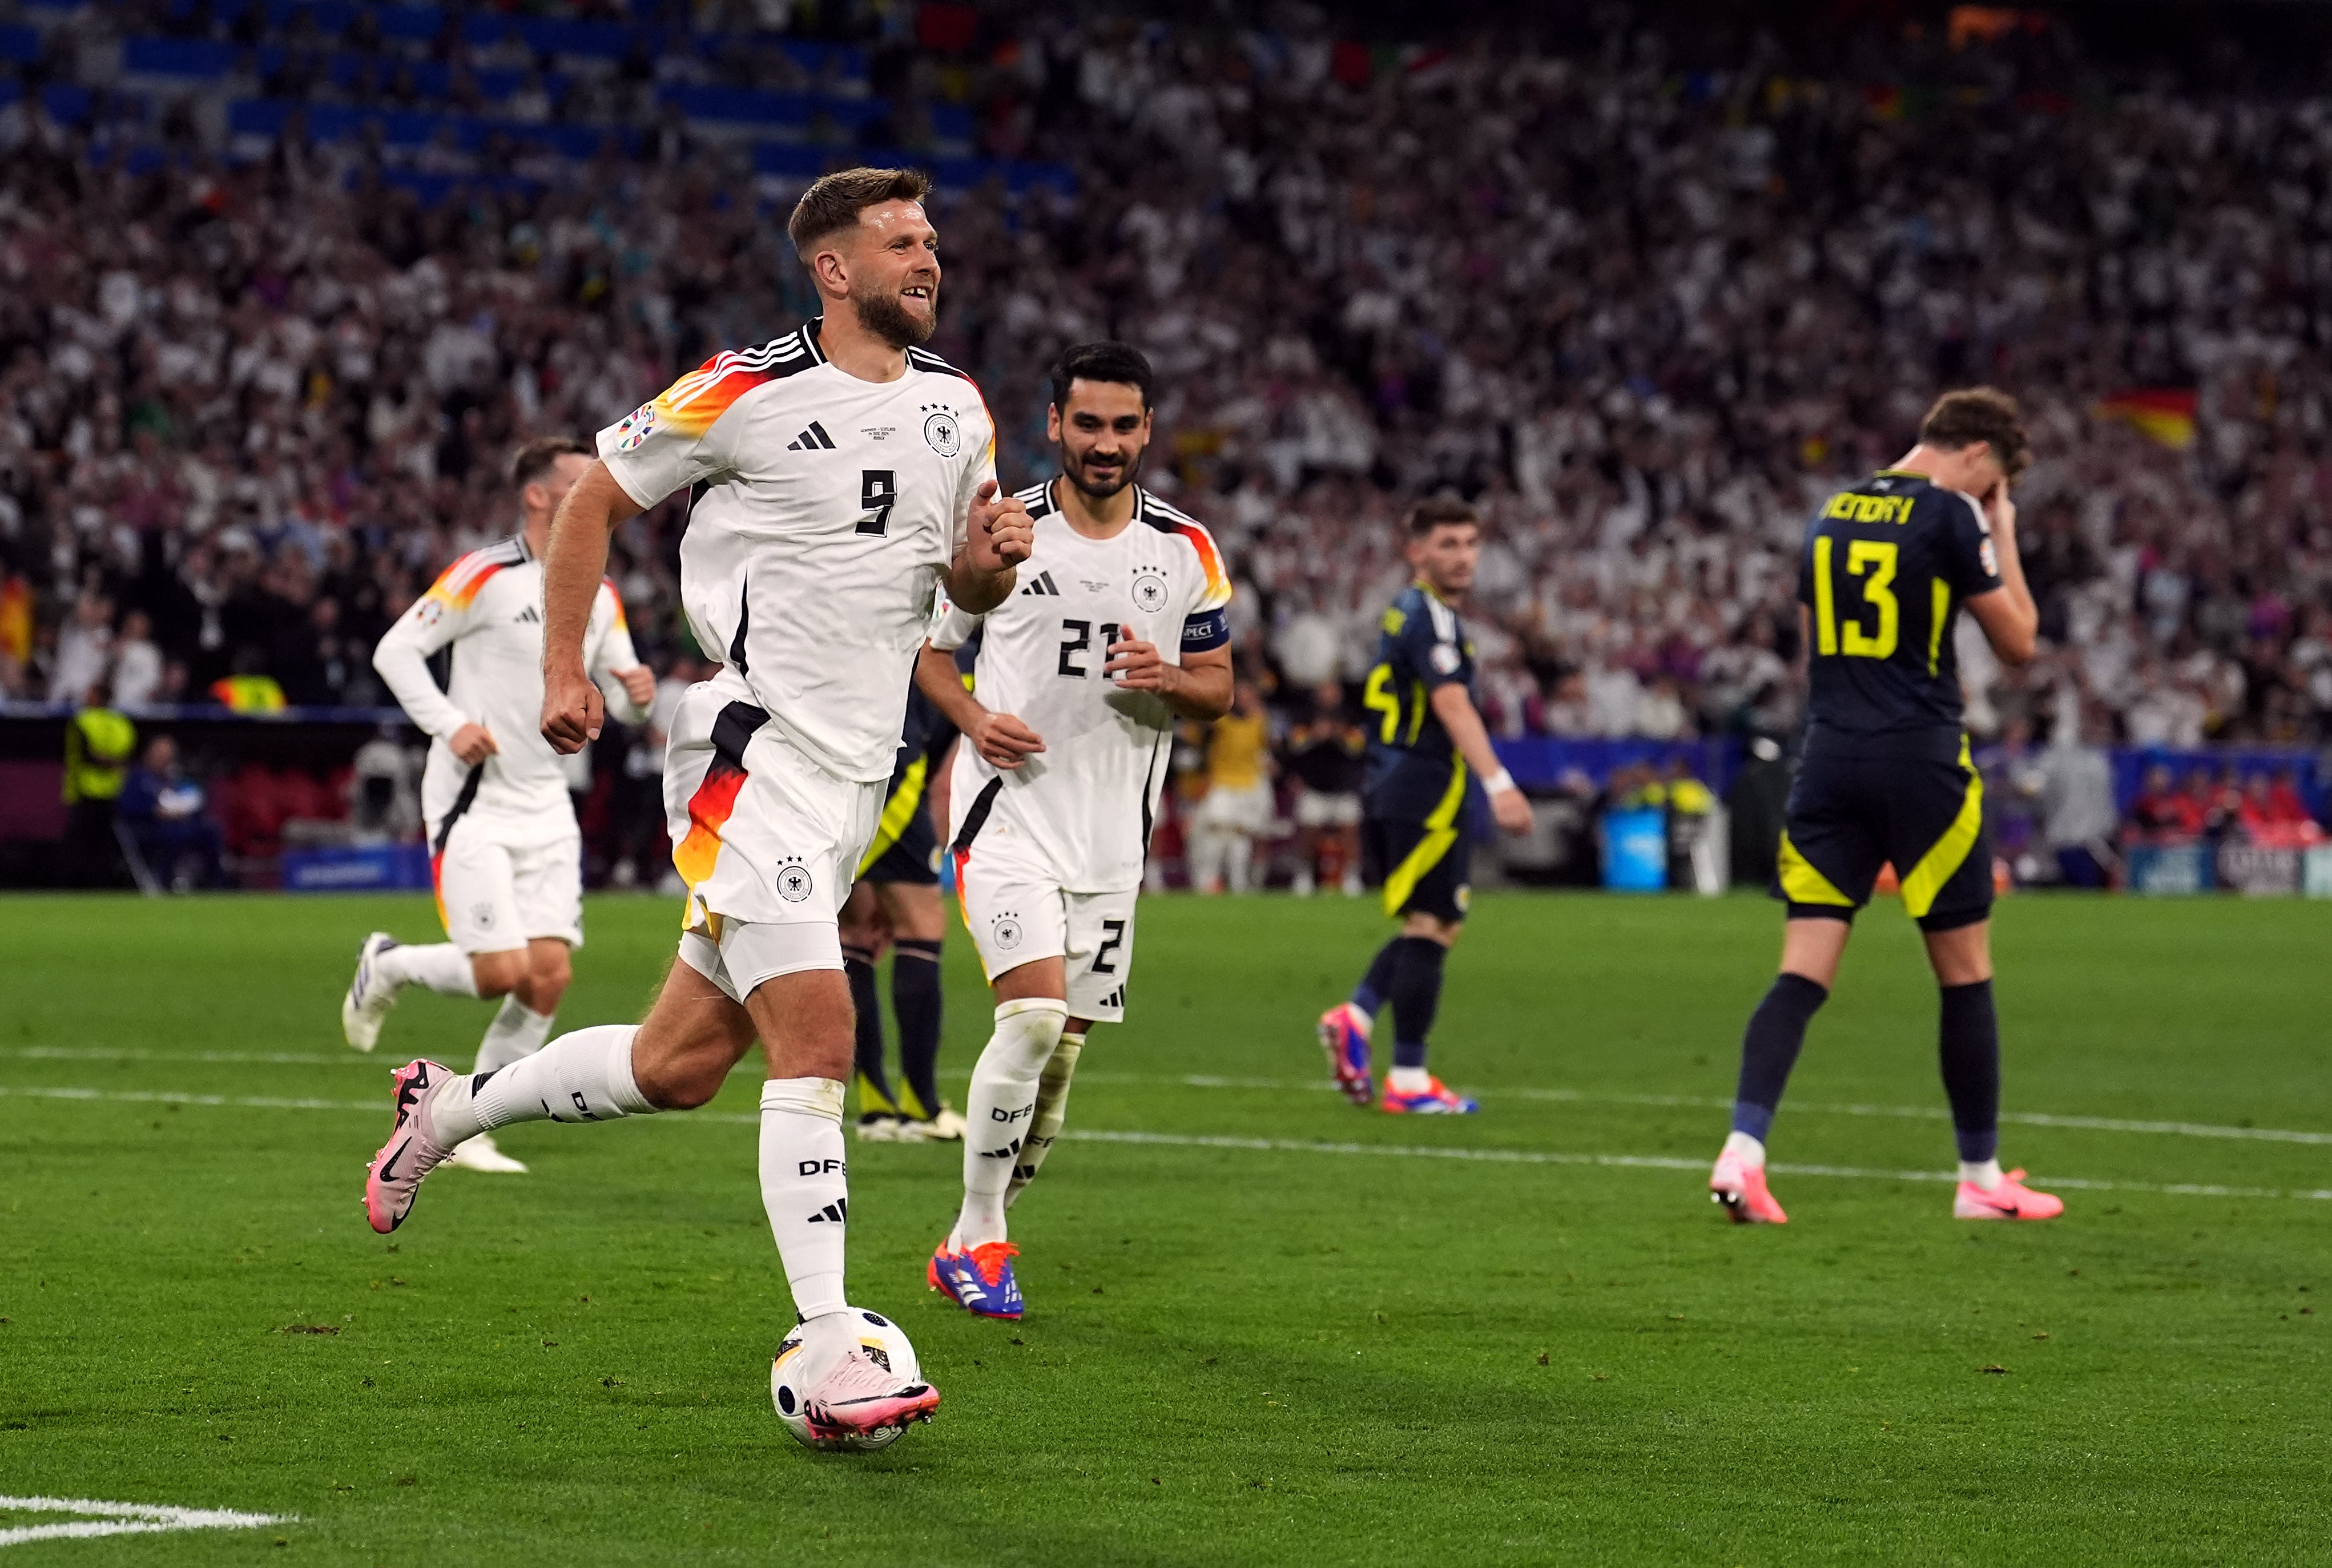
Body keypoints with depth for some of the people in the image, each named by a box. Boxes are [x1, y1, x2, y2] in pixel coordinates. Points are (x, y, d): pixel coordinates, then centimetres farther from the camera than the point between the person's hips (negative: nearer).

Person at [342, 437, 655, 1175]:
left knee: (550, 976, -4)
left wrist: (636, 694, -7)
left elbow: (619, 693, 17)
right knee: (502, 972, -14)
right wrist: (451, 725, -19)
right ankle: (387, 965, 16)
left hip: (547, 808, 6)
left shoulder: (599, 595, 10)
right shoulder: (486, 575, -10)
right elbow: (395, 649, -8)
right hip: (473, 802, -6)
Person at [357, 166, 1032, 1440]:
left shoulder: (955, 409, 11)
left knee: (677, 1067, 11)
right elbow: (592, 502, 2)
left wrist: (990, 558, -3)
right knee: (816, 1040, -18)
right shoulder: (745, 393, -8)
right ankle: (831, 1363, -19)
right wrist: (563, 670, -3)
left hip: (856, 777, 7)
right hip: (750, 750, -7)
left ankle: (450, 1108, 34)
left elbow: (969, 589, 20)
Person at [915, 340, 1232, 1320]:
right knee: (1035, 1016, -21)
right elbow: (931, 652, 8)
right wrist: (975, 717, -12)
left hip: (1113, 835, 4)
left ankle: (973, 1244, 24)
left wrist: (1167, 678, -12)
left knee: (1060, 1055, 7)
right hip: (1008, 811, -4)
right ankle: (978, 1237, -9)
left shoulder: (1187, 550, 6)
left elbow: (1218, 687, 11)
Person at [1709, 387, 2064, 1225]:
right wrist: (2005, 538, 11)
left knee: (1803, 974, 0)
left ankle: (1742, 1150, -18)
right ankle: (1981, 1178, 15)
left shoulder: (1830, 515, 14)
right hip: (1921, 762, -5)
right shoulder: (1951, 516, -6)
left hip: (1830, 757, 5)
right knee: (1965, 974, 8)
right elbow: (2018, 643, 1)